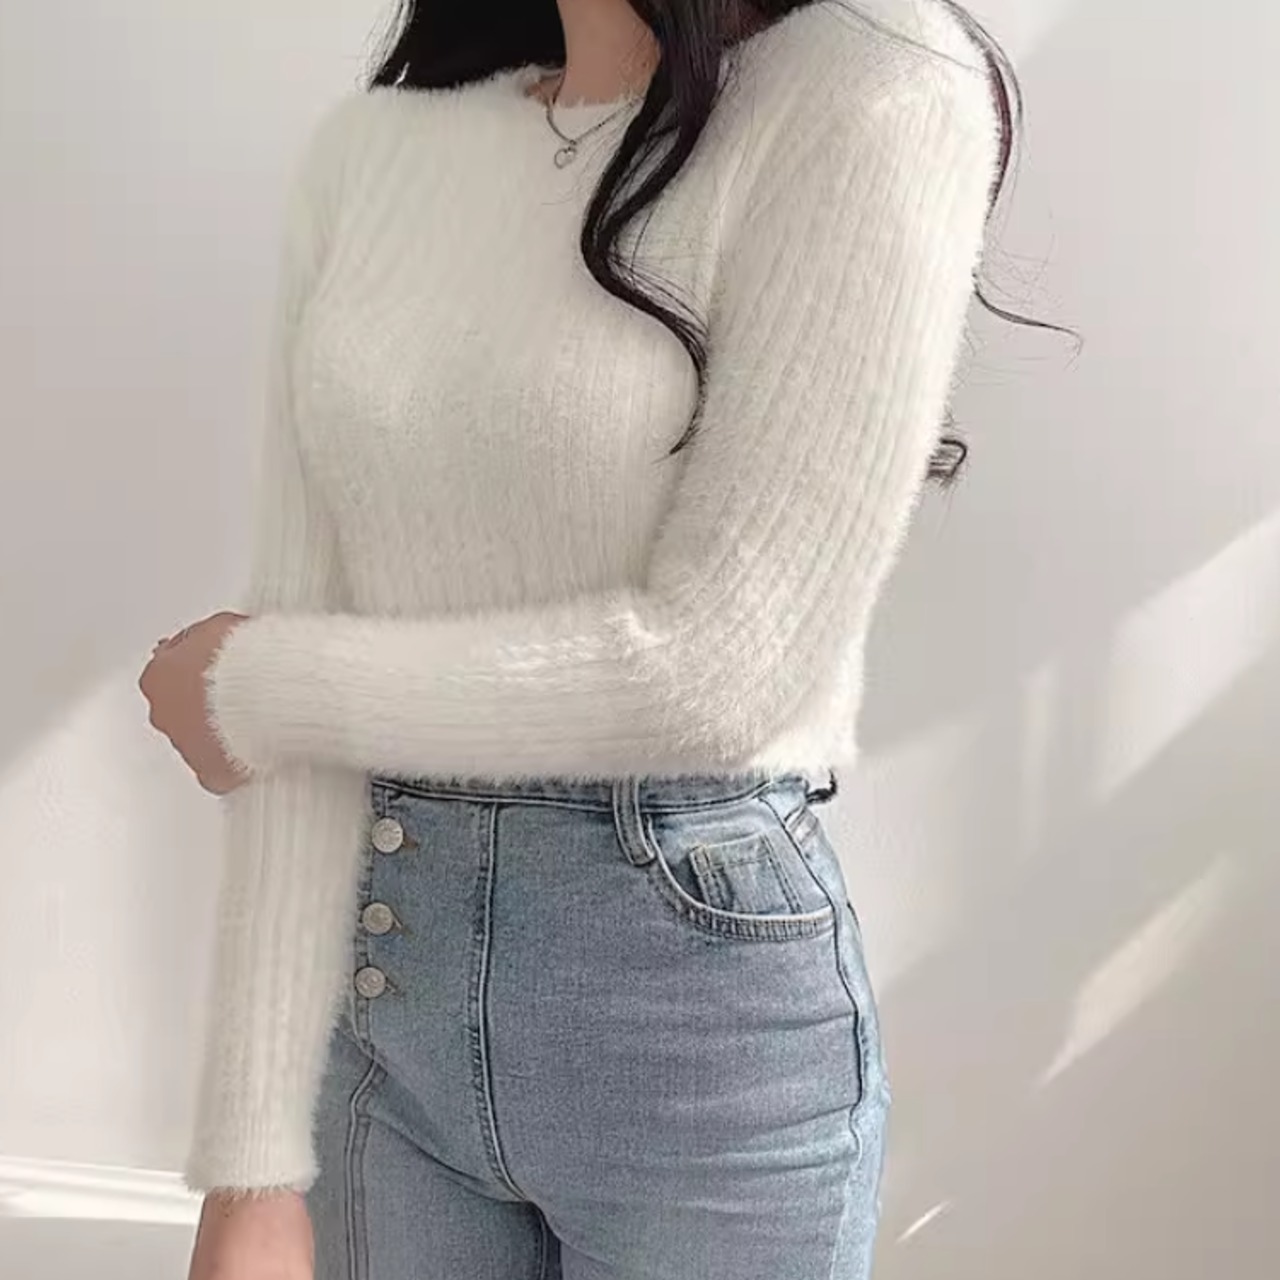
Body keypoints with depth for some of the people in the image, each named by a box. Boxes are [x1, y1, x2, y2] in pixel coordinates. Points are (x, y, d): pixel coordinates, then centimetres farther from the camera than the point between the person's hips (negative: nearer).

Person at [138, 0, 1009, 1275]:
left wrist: (259, 685, -7)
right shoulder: (371, 149, 2)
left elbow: (721, 667, -19)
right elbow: (300, 612, -3)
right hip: (382, 979, 4)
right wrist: (251, 1163, -6)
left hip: (698, 998, -4)